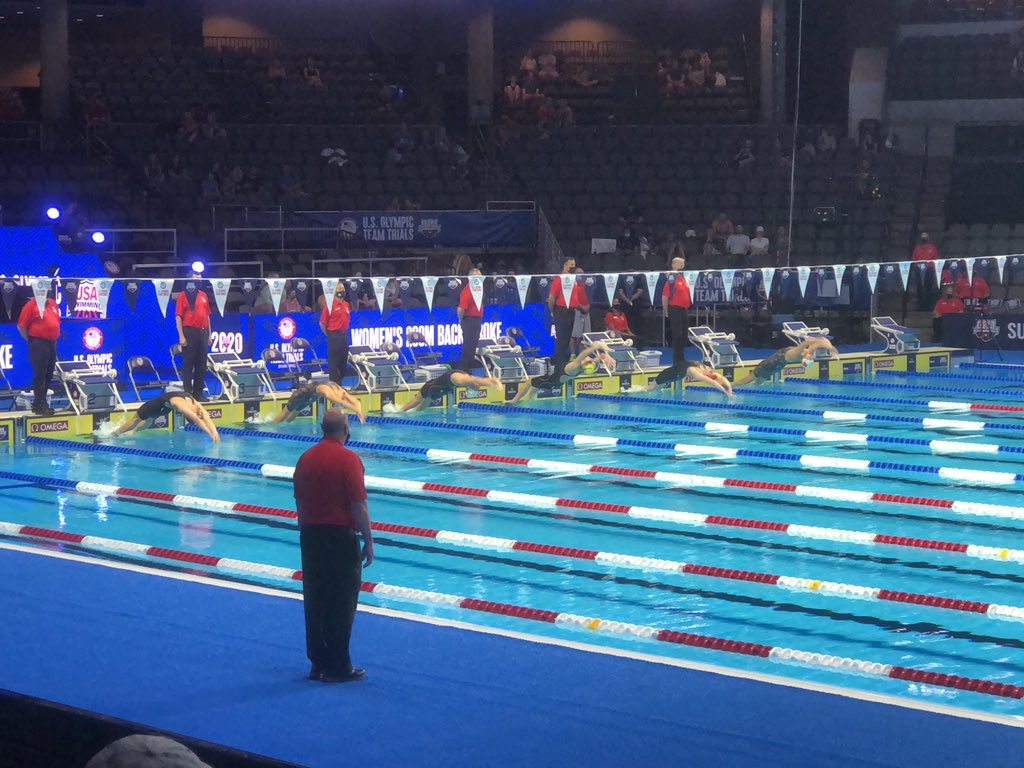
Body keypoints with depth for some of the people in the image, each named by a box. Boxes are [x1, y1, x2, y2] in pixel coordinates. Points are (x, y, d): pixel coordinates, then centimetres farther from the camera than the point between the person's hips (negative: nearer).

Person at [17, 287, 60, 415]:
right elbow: (21, 326, -7)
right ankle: (39, 405, -1)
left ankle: (42, 402, 19)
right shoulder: (31, 305, -8)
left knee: (49, 374, 10)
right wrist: (31, 341, -2)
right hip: (38, 343, -7)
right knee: (39, 374, -5)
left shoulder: (53, 304, 12)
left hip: (52, 343, 7)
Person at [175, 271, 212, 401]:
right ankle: (188, 393, 1)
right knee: (188, 363, -2)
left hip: (203, 332, 6)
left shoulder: (203, 295, 13)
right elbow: (178, 317, -7)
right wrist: (181, 336, -13)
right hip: (189, 333, -6)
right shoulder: (183, 295, -3)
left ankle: (198, 392, 15)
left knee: (201, 364, 8)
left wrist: (209, 334, 14)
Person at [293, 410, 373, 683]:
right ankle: (337, 667, 4)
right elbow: (358, 505, -16)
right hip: (340, 536, -6)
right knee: (341, 604, 1)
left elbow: (299, 503, 11)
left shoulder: (305, 459, 6)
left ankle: (318, 664, 16)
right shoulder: (348, 459, -13)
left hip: (310, 536, 6)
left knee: (314, 602, 11)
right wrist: (368, 542, -9)